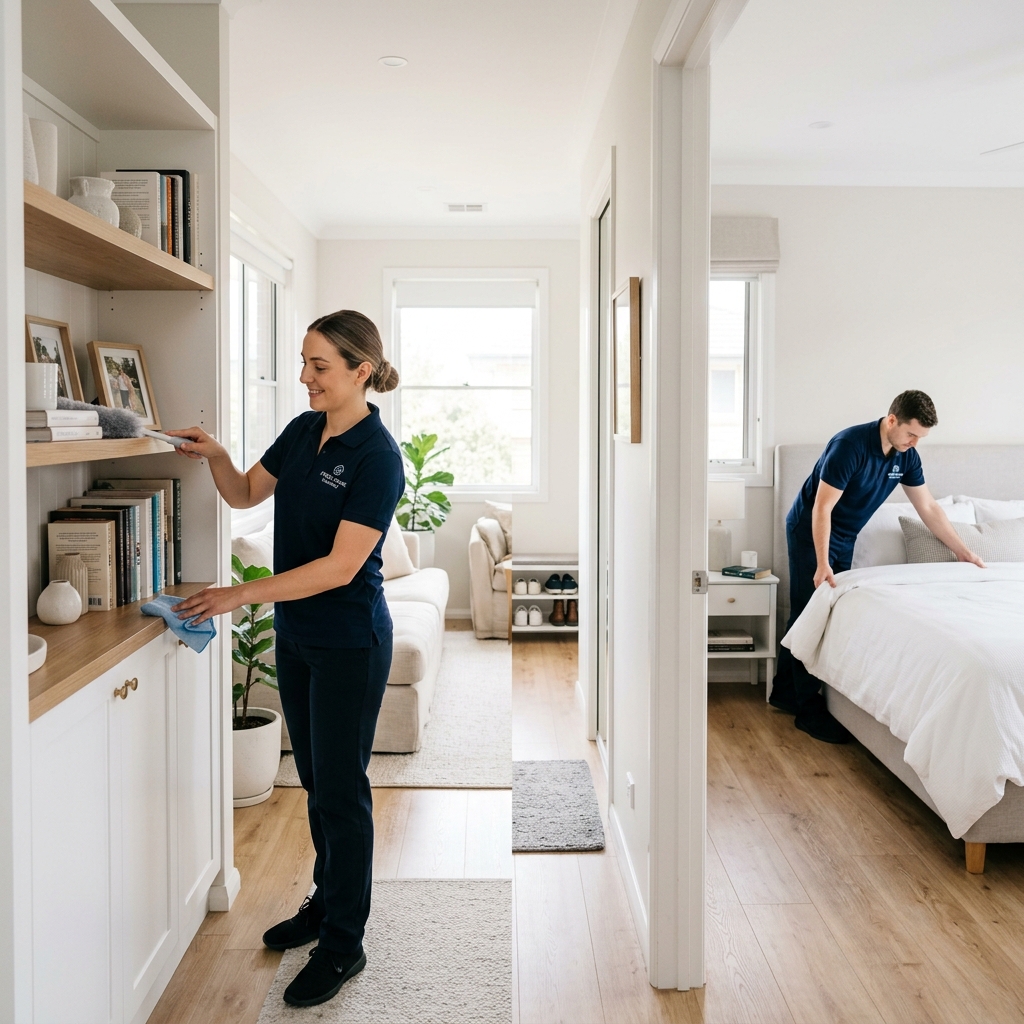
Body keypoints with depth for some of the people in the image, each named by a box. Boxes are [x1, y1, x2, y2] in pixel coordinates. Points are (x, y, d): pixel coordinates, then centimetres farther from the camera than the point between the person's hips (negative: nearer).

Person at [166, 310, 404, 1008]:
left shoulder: (377, 456, -19)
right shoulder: (303, 431, 4)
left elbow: (341, 565, -24)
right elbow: (246, 494, 17)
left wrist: (240, 595, -23)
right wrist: (214, 456, -3)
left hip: (349, 643, -8)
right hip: (296, 635, 8)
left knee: (341, 787, 2)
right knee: (316, 779, 19)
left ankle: (343, 945, 17)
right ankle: (326, 903, 38)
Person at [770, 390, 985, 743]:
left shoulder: (906, 457, -5)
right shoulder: (850, 445, -28)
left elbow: (929, 508, 6)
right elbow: (822, 508, -28)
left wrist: (964, 552, 8)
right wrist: (823, 565, -33)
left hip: (844, 538, 8)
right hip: (809, 530, -8)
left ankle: (784, 691, 22)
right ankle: (809, 709, -2)